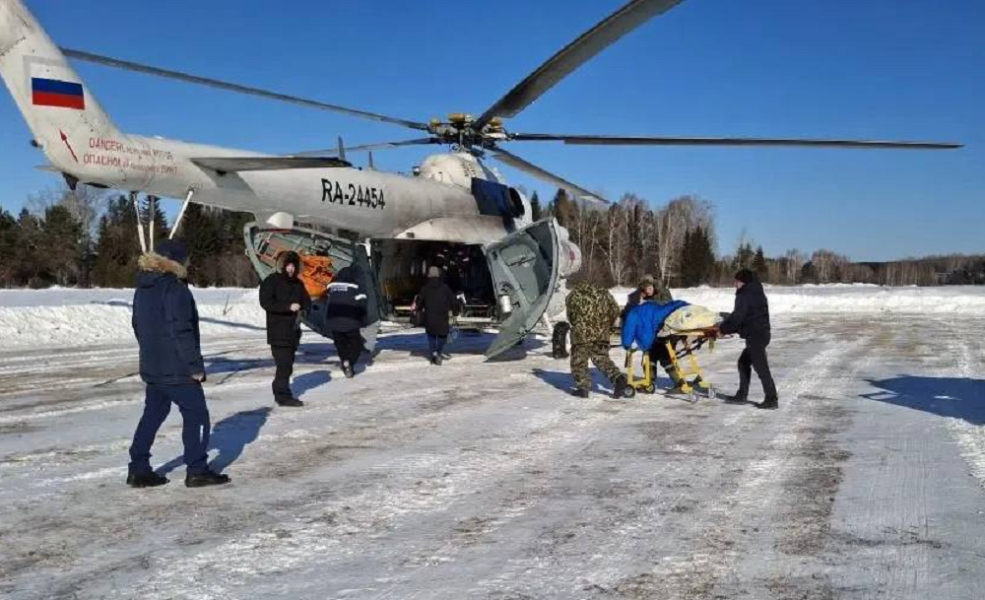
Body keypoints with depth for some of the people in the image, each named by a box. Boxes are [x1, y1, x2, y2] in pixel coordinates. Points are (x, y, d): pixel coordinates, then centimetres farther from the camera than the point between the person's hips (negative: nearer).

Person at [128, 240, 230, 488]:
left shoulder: (143, 289, 11)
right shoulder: (175, 289, -18)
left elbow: (138, 326, 18)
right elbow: (182, 331, -22)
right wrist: (196, 365, -16)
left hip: (151, 367, 9)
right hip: (178, 369, -9)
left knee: (152, 415, 16)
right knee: (196, 415, 1)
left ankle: (139, 469, 18)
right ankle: (197, 470, 4)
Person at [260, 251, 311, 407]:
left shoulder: (297, 283, 13)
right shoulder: (271, 281, -5)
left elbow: (307, 302, 15)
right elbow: (265, 302, -14)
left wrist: (300, 306, -9)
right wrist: (288, 306, -22)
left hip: (293, 330, 7)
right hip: (278, 331, -7)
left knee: (287, 364, 12)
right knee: (284, 364, -10)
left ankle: (280, 392, 22)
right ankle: (283, 396, -5)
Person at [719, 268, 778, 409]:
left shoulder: (745, 295, -12)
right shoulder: (757, 293, 18)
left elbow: (737, 316, -17)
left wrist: (723, 329, -4)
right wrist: (727, 327, 16)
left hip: (755, 335, -10)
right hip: (762, 333, 10)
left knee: (760, 367, -8)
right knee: (743, 362, 18)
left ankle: (772, 399, -8)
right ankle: (742, 394, 24)